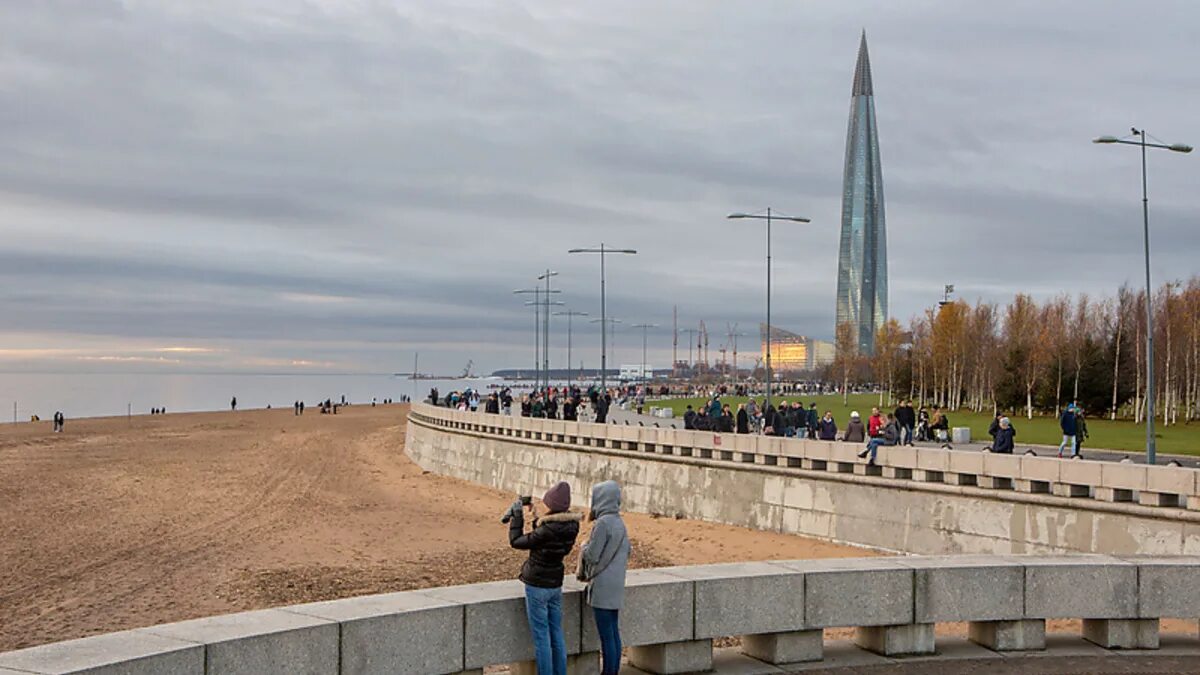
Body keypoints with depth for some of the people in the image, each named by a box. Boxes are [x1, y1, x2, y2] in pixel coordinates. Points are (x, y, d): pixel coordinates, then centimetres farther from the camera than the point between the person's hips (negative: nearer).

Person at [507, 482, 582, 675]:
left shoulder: (547, 531, -26)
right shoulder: (572, 526, -5)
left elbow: (516, 541, -15)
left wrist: (517, 515, -7)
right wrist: (536, 519, 6)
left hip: (537, 586, -7)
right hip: (556, 585, 7)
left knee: (541, 637, 1)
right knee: (556, 634, 14)